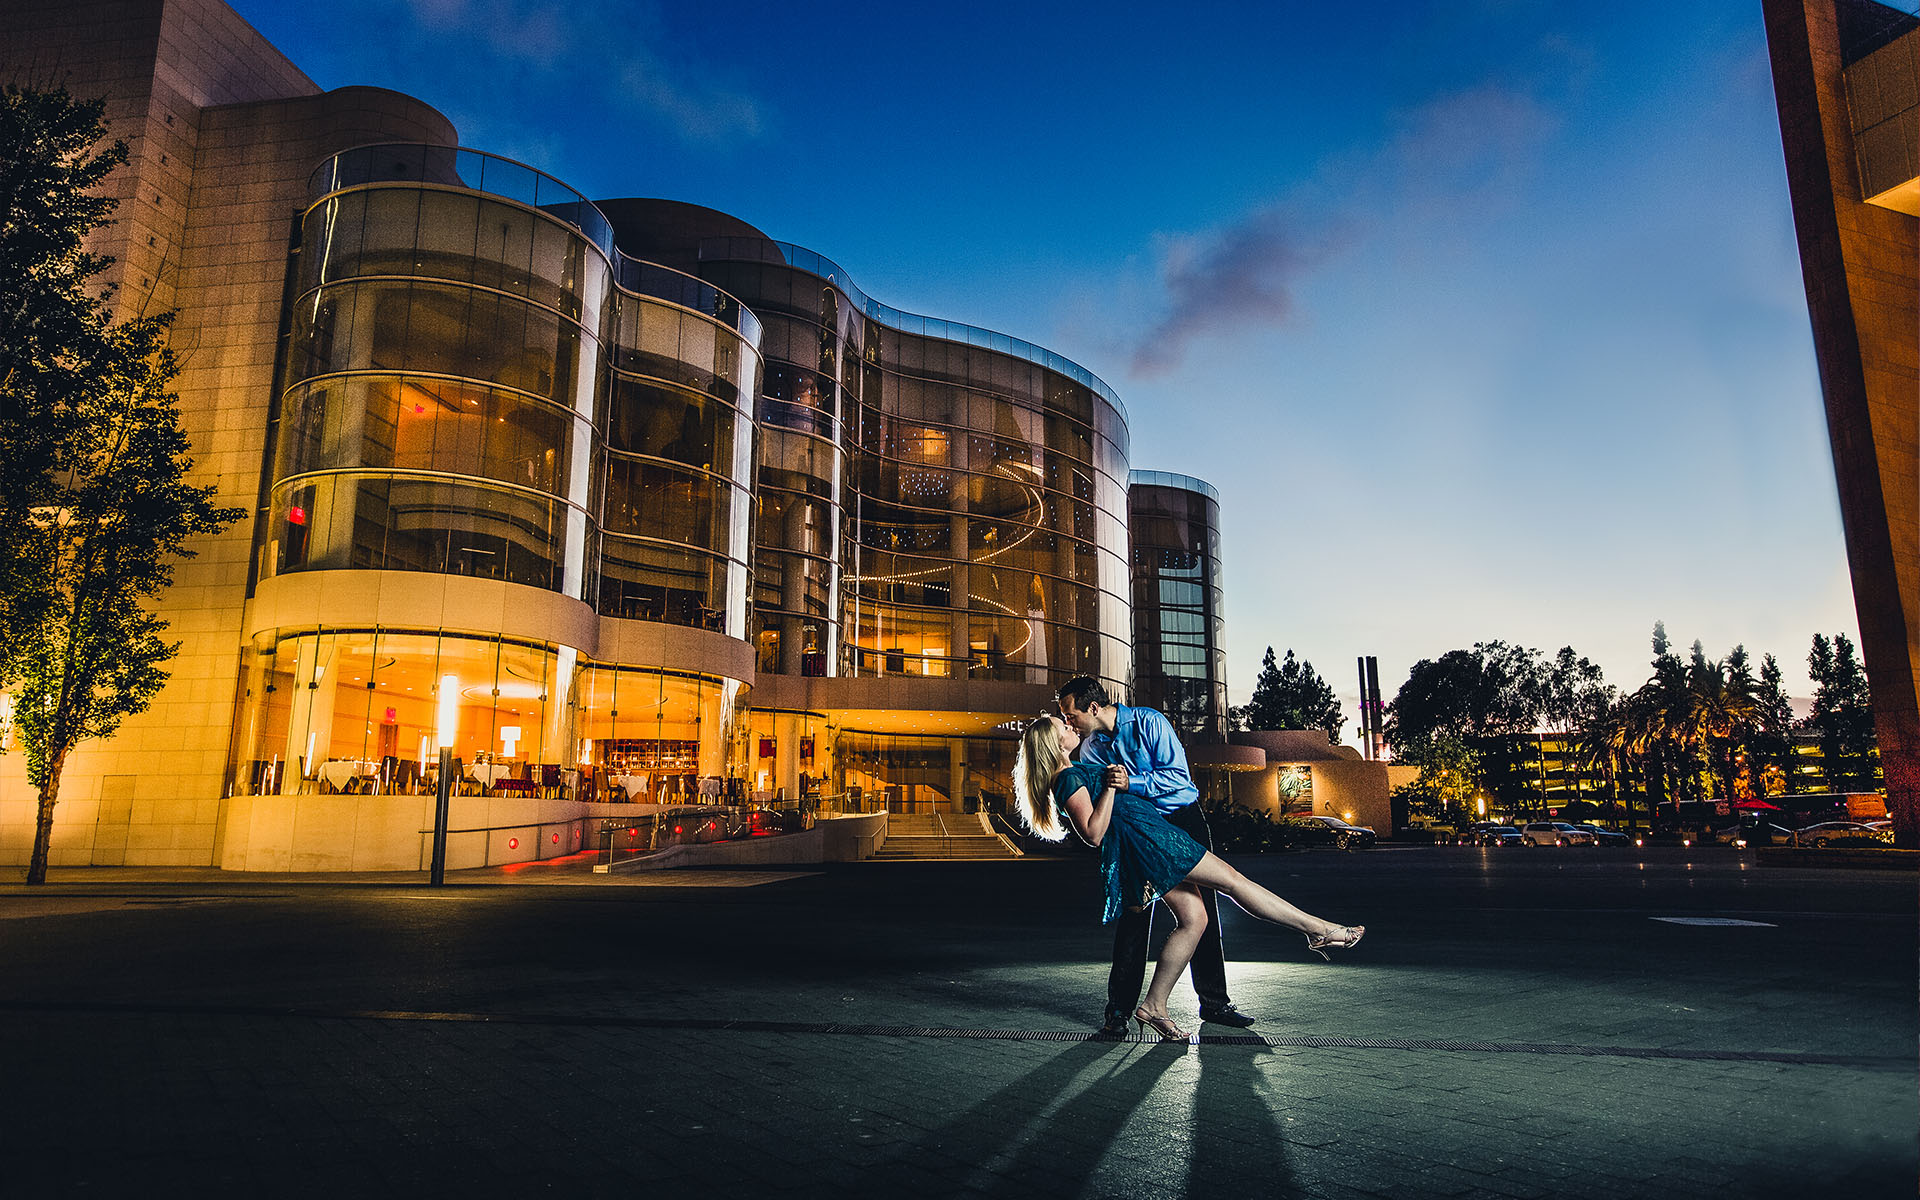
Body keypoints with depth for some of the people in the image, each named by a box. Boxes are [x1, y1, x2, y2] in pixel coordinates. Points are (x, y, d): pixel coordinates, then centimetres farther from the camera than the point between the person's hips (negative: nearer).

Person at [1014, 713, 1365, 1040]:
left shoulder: (1069, 775, 19)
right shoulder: (1070, 778, -13)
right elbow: (1094, 834, -20)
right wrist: (1111, 786, -21)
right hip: (1143, 838, -11)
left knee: (1193, 918, 6)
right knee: (1232, 878, -5)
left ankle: (1154, 1006, 8)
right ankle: (1318, 929, 4)